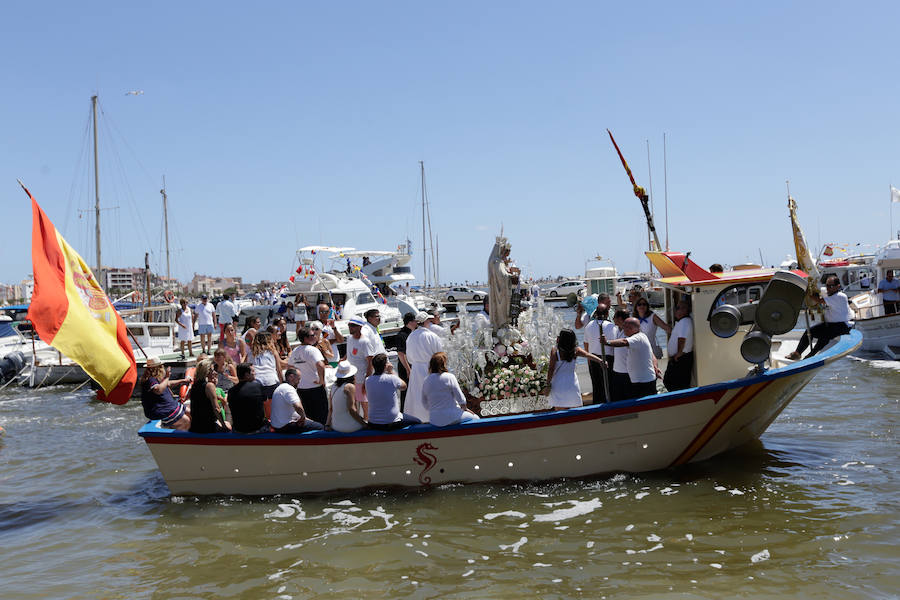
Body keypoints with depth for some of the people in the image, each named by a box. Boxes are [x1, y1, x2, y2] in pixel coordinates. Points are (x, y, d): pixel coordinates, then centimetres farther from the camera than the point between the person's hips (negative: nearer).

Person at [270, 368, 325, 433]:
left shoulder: (280, 387, 17)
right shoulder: (288, 388, -18)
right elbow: (298, 407, -32)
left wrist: (302, 417, 14)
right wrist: (303, 417, -13)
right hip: (285, 427, -11)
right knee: (320, 427, -12)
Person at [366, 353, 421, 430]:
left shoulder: (367, 381, -6)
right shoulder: (392, 379, -19)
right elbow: (404, 386, 2)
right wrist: (391, 372, 4)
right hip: (392, 424, -5)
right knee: (417, 422, 21)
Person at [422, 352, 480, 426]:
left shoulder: (425, 381, 3)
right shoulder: (449, 377, -11)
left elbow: (424, 403, 10)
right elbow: (460, 398, -9)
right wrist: (464, 408, 9)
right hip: (451, 418, -6)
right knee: (475, 418, 17)